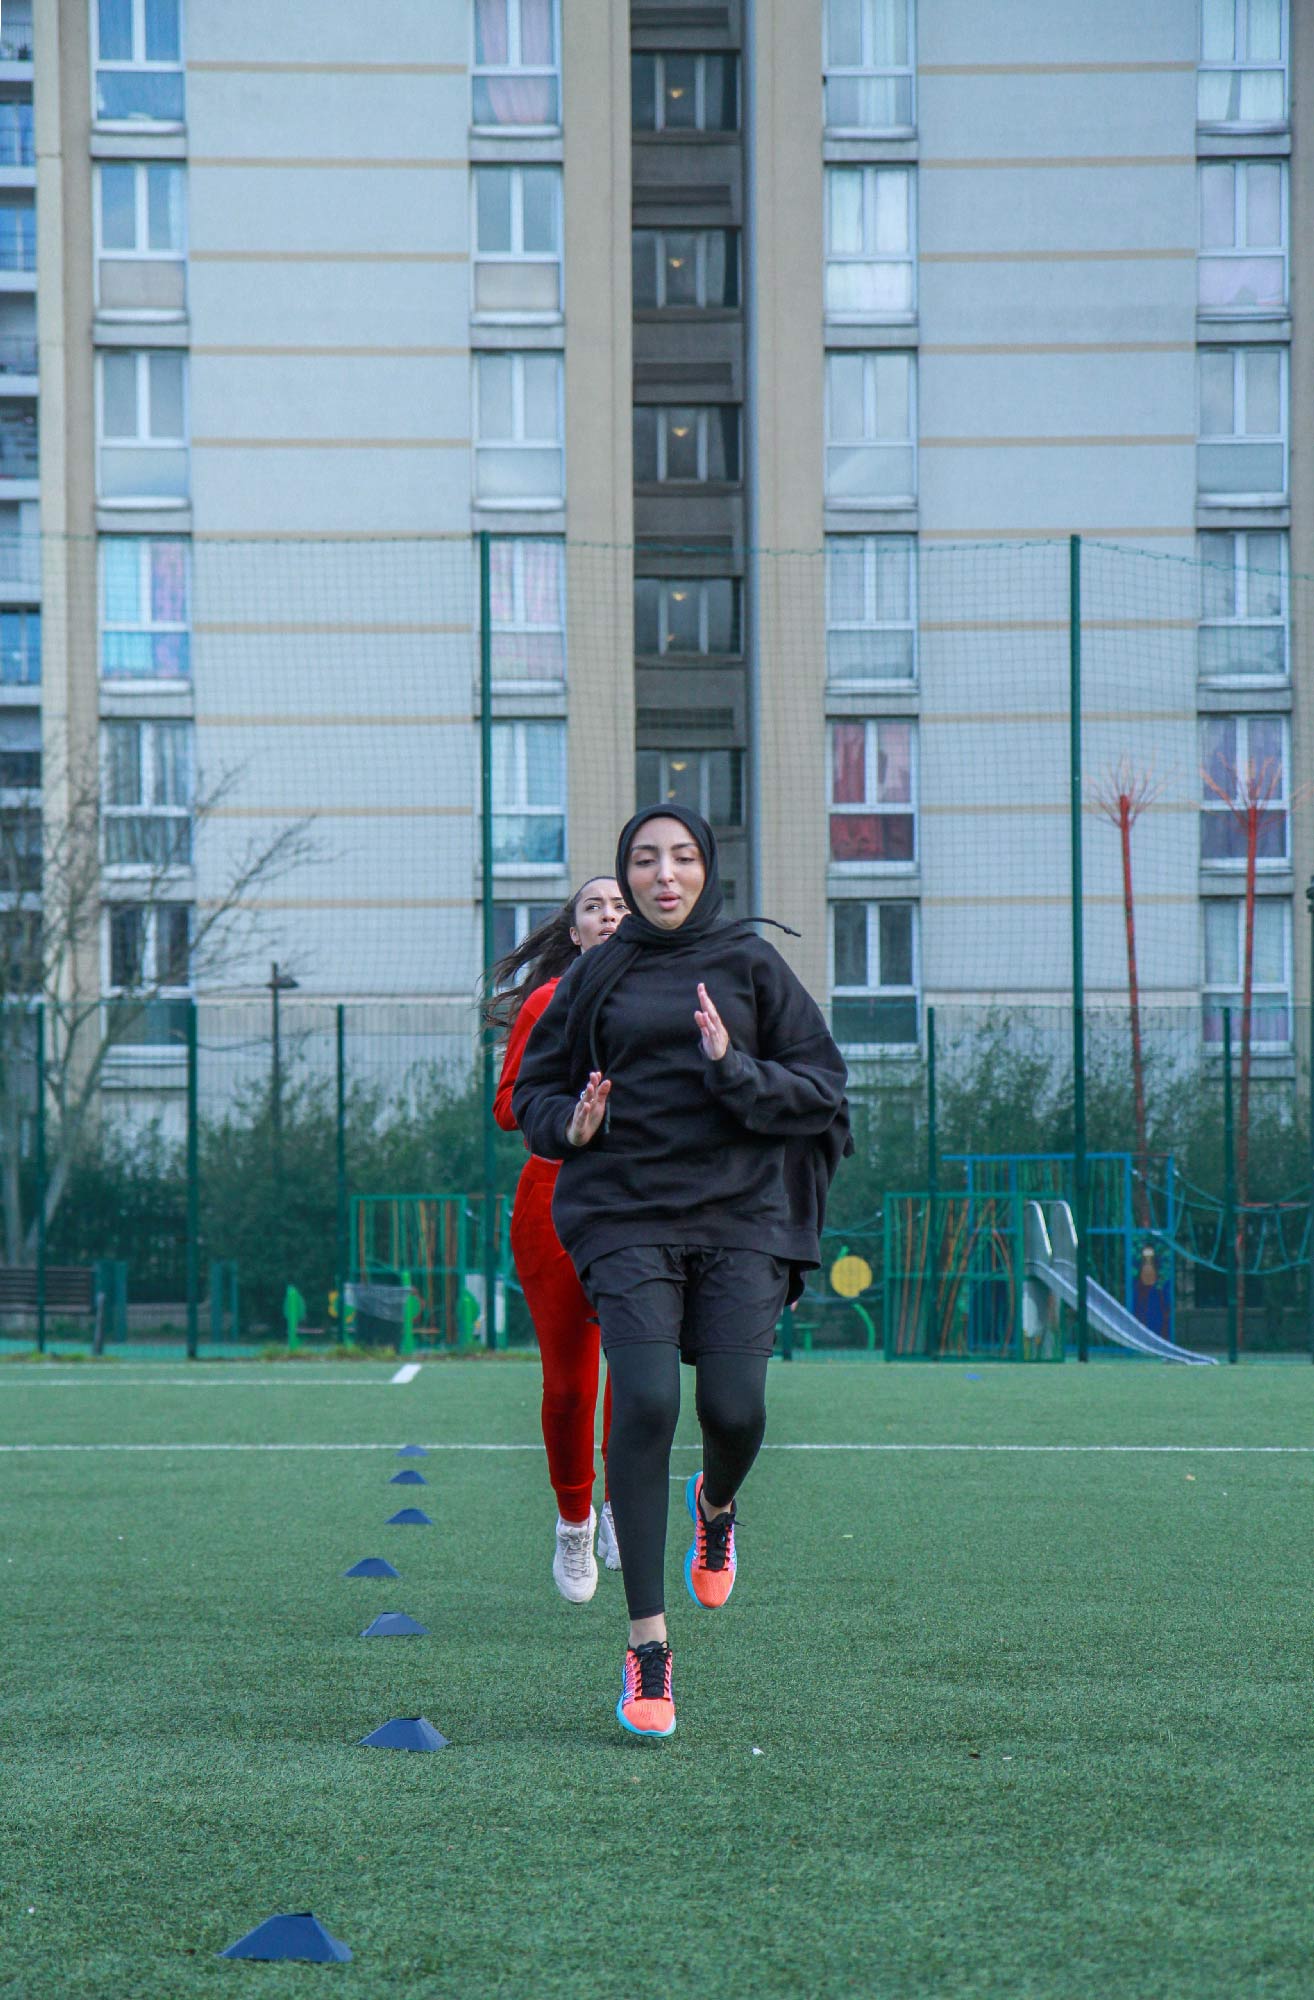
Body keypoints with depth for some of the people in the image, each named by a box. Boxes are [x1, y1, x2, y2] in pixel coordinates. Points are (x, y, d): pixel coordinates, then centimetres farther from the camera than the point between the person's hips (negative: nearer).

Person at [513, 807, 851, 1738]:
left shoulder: (752, 963, 7)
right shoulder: (598, 975, 10)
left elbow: (822, 1089, 4)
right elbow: (535, 1090, 17)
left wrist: (736, 1071, -13)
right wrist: (572, 1124, -5)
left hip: (743, 1215, 0)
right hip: (628, 1217, 0)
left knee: (735, 1408, -12)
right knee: (644, 1402, -17)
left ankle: (717, 1506, 29)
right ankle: (647, 1646, -12)